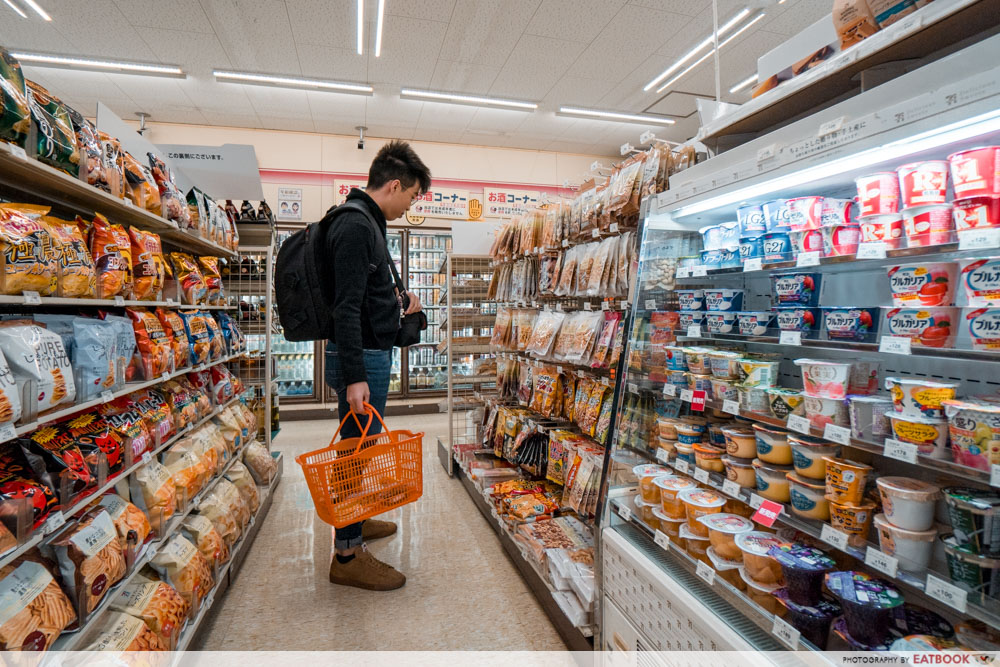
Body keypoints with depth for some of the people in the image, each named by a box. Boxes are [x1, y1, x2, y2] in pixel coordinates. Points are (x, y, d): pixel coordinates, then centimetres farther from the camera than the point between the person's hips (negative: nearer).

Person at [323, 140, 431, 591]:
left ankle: (355, 519, 40)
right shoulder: (355, 225, -17)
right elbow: (347, 307, -24)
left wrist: (397, 302, 24)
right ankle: (347, 555, 13)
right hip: (361, 357, -11)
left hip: (372, 354, 11)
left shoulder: (365, 222, 16)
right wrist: (354, 376, -27)